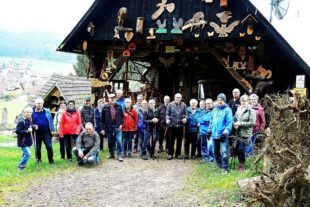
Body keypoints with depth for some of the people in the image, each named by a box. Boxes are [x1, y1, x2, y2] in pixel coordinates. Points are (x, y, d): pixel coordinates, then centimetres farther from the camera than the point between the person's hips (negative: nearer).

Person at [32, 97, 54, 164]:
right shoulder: (32, 112, 1)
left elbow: (50, 121, 5)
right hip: (37, 133, 0)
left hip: (46, 133, 0)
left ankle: (51, 160, 6)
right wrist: (34, 126, -11)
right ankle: (38, 160, 25)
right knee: (38, 148, 9)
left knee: (49, 147, -5)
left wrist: (52, 130, 1)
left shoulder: (47, 111, 3)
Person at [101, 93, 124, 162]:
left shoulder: (118, 107, 3)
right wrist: (103, 128, -1)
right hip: (109, 127, 1)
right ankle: (111, 154, 25)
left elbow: (122, 116, 8)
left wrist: (121, 124, -3)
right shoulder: (105, 108, 0)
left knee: (119, 141, -8)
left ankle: (119, 155, 0)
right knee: (110, 141, 10)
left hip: (117, 127, -1)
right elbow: (103, 119, 1)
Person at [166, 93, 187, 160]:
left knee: (179, 140, 9)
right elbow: (167, 114, 2)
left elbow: (186, 114, 6)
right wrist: (167, 119, -14)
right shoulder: (170, 105, 1)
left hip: (180, 125, 2)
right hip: (172, 125, -1)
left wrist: (185, 118, -13)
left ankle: (178, 154, 20)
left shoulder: (183, 105, 4)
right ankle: (170, 154, 11)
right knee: (171, 140, 2)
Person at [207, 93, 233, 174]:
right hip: (215, 134, 7)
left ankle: (225, 168, -11)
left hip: (223, 135, -7)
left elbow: (229, 122, -12)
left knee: (224, 152, -14)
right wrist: (209, 130, 14)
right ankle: (219, 165, 32)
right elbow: (211, 121, 19)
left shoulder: (227, 110, -6)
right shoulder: (215, 110, 13)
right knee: (216, 151, 16)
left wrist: (225, 132, -19)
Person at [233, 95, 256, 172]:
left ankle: (242, 165, 7)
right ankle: (240, 163, 27)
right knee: (237, 148, 9)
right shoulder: (238, 110, 9)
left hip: (246, 134, -6)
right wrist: (235, 124, 0)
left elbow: (252, 123, -15)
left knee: (241, 149, -8)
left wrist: (240, 123, -17)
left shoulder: (251, 111, -9)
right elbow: (235, 118, 22)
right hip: (238, 133, 6)